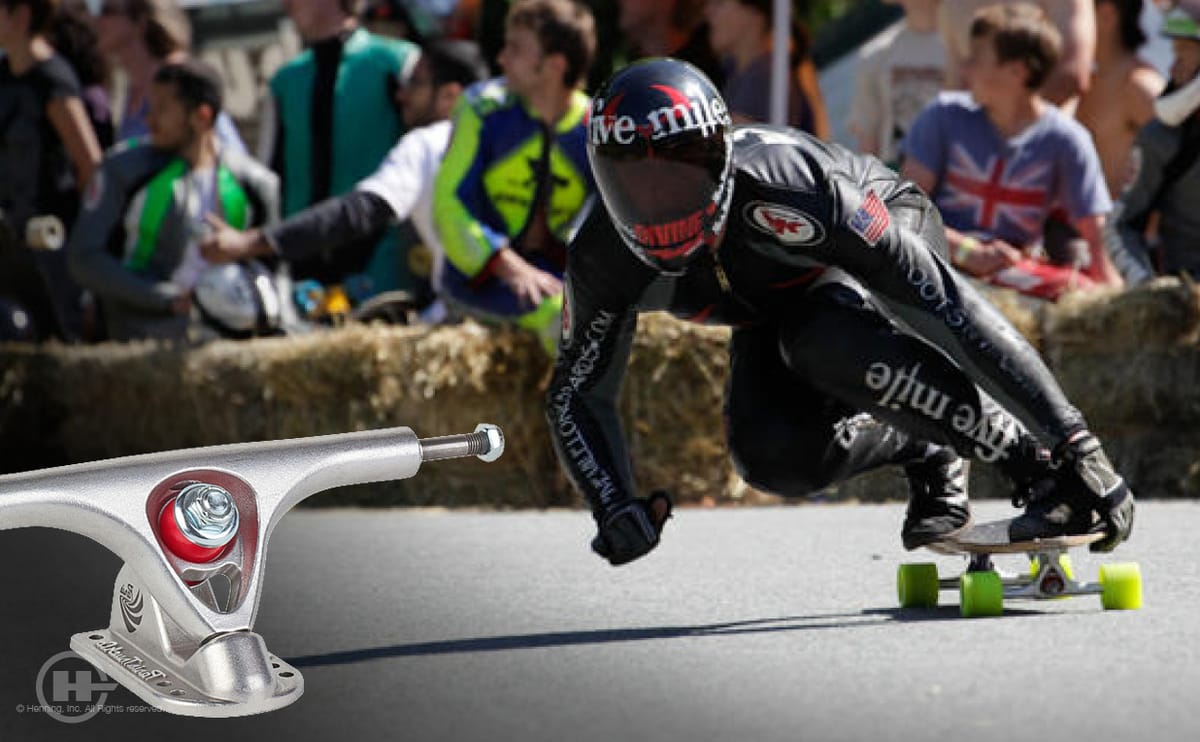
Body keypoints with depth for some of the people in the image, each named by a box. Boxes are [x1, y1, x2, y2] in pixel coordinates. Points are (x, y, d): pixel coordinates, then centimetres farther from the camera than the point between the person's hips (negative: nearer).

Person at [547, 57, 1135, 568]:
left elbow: (951, 309, -42)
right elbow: (576, 395, -10)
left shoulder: (784, 193, -42)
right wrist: (615, 509, -28)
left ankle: (1025, 453, -25)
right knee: (773, 455, -23)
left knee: (821, 342, -39)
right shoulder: (605, 259, -27)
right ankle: (925, 454, 5)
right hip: (777, 305, 5)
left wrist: (1074, 440, -43)